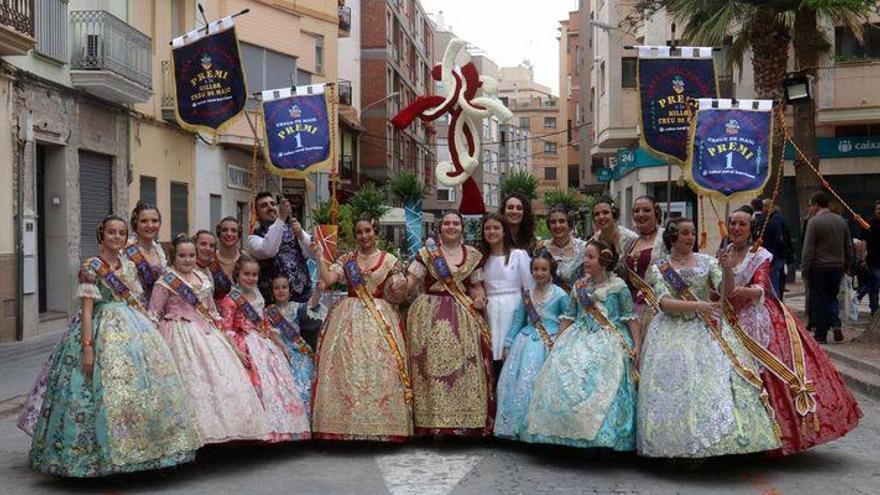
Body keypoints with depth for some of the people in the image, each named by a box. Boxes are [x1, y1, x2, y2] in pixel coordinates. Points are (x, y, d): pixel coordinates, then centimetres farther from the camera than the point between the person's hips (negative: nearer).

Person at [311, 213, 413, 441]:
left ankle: (381, 424, -1)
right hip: (350, 319, 1)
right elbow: (327, 279, -4)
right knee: (347, 369, -5)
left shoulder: (389, 261, 6)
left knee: (380, 369, -7)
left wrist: (400, 289, -13)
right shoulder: (347, 259, 10)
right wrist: (319, 256, -11)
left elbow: (396, 297, 7)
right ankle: (347, 424, 0)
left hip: (380, 319, -1)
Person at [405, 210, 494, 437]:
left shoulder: (472, 255, 12)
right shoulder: (426, 253, 5)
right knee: (433, 365, -6)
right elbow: (410, 282, 2)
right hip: (431, 316, -2)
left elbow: (476, 286, 15)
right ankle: (433, 421, -1)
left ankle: (465, 420, 6)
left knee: (464, 367, -2)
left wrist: (480, 299, -4)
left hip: (463, 317, 2)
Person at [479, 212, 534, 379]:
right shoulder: (482, 258, 13)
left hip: (513, 308, -3)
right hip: (490, 311, 3)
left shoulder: (519, 255, 0)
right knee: (495, 357, 0)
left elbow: (530, 287, -2)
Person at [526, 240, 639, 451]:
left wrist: (636, 344, -5)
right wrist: (558, 342, 9)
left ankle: (603, 436, -9)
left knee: (603, 384, -18)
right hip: (581, 337, 4)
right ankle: (570, 433, -5)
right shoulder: (579, 287, 13)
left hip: (608, 340, -4)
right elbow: (568, 317, 15)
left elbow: (630, 317, 1)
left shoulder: (618, 286, 1)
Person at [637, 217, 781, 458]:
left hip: (706, 328, 1)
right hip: (674, 330, -1)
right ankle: (678, 443, -2)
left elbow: (726, 290, -3)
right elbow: (665, 303, -8)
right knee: (676, 383, -10)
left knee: (719, 378, -11)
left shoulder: (706, 261, 8)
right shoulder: (660, 268, 4)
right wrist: (697, 305, -20)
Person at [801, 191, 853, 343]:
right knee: (832, 297, 20)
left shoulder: (814, 222, -12)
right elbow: (849, 247, 12)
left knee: (819, 301, 3)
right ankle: (836, 323, -1)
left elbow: (808, 250, -13)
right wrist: (847, 266, 20)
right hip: (837, 267, 5)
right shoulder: (841, 221, 7)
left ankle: (821, 336, 7)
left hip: (819, 268, -5)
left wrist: (804, 271, -8)